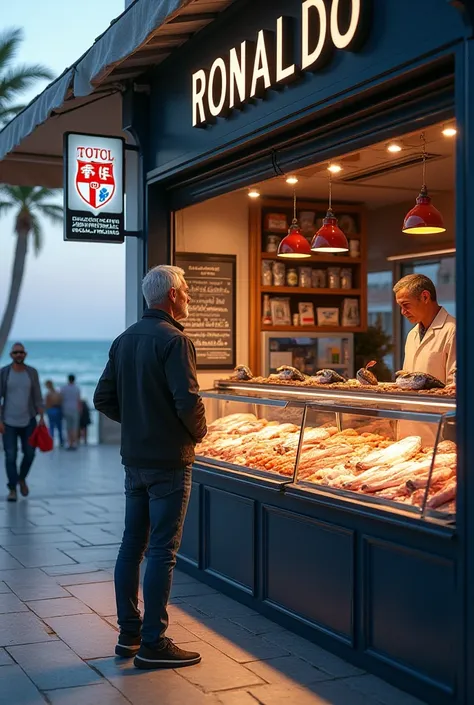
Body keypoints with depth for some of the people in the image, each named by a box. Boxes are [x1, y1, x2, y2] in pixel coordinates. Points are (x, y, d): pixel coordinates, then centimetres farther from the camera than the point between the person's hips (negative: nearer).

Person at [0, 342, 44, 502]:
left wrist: (41, 418, -3)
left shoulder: (32, 372, 2)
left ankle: (22, 478, 32)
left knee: (29, 453, 5)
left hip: (28, 421, 2)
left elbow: (37, 397, 4)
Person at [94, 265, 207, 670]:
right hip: (169, 459, -8)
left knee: (132, 545, 13)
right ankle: (153, 643, 5)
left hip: (134, 457, 8)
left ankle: (129, 634, 23)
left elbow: (104, 399, 10)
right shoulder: (174, 340, -15)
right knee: (162, 550, -1)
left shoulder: (125, 340, 9)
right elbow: (188, 401, -22)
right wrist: (199, 432, -4)